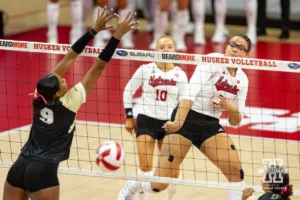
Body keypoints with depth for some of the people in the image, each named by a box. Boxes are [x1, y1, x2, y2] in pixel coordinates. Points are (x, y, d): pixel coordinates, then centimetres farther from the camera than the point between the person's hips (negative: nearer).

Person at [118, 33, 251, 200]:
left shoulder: (242, 80, 7)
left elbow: (235, 122, 10)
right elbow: (190, 93, -21)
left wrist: (231, 108, -12)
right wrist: (178, 122, -32)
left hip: (210, 126, 6)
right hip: (187, 119, -6)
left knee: (235, 169, -16)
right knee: (159, 184, -7)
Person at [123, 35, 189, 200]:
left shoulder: (180, 75, -1)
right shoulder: (145, 69, -4)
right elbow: (128, 91, 6)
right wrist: (129, 117, 6)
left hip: (169, 123, 2)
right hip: (146, 120, -1)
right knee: (145, 167, -9)